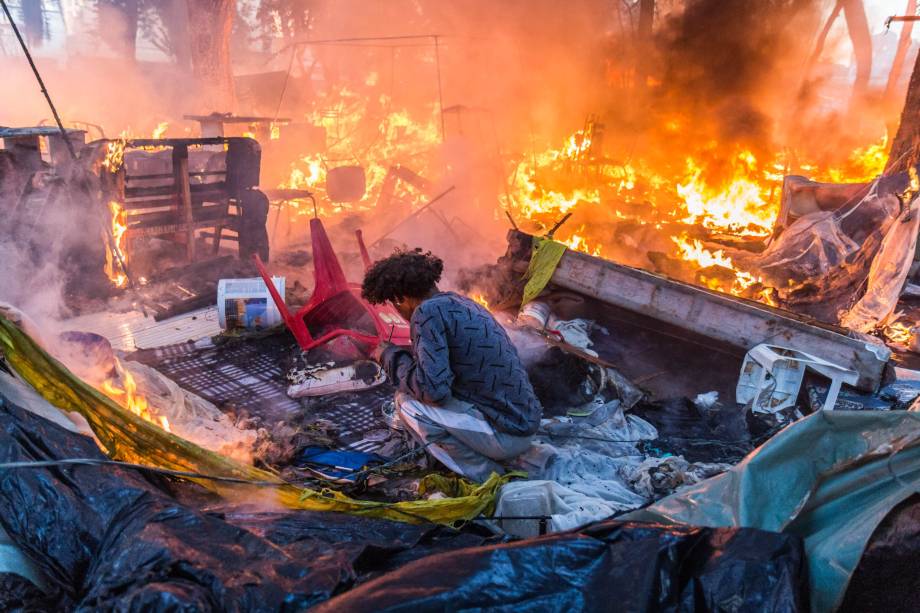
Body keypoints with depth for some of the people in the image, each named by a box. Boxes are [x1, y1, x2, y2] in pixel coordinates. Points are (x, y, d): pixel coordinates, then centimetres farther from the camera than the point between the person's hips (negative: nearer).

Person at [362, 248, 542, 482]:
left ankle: (486, 478, -1)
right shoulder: (459, 301, 11)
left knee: (407, 402, -8)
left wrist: (391, 357, -7)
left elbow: (434, 390, -23)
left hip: (505, 435, -9)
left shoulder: (428, 311, -15)